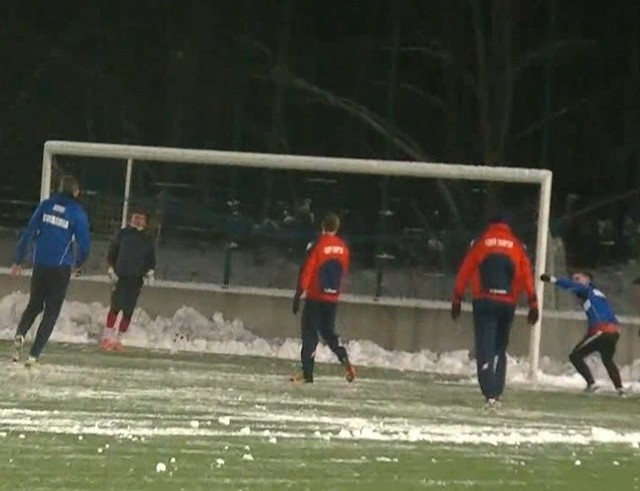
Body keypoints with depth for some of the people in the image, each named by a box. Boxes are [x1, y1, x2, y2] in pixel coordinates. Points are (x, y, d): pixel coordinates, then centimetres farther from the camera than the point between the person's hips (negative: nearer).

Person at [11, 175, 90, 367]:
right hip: (61, 268, -3)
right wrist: (78, 263, 17)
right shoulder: (78, 213, -6)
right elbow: (84, 244, -4)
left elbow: (28, 232, 2)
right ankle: (34, 355, -4)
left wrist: (19, 261, 8)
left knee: (34, 305, 19)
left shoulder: (46, 205, 3)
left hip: (40, 265, 3)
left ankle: (20, 334, -10)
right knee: (51, 311, 5)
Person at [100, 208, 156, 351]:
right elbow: (111, 253, 7)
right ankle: (107, 338, -11)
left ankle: (118, 339, 9)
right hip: (120, 277, -3)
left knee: (128, 311, 1)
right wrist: (111, 270, -3)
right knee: (116, 307, -14)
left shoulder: (147, 239, 12)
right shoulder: (122, 234, 5)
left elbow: (151, 259, 17)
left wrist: (150, 272, 0)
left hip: (136, 280, 3)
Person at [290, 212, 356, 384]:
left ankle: (307, 373, -3)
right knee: (328, 331, 19)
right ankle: (343, 358, -3)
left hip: (315, 297, -5)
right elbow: (343, 272, 10)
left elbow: (306, 272, -13)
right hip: (332, 298, 5)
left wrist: (298, 296, -9)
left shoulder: (318, 246, -13)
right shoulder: (343, 248, 1)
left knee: (309, 333, 0)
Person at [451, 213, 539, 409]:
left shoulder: (480, 242, 6)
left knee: (485, 349, -5)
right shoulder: (517, 246, 9)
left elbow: (465, 271, 3)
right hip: (507, 304, 2)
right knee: (500, 349, 17)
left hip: (484, 302, -2)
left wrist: (457, 299, 7)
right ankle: (497, 394, 13)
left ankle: (490, 394, -19)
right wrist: (533, 303, 1)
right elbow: (526, 275, 1)